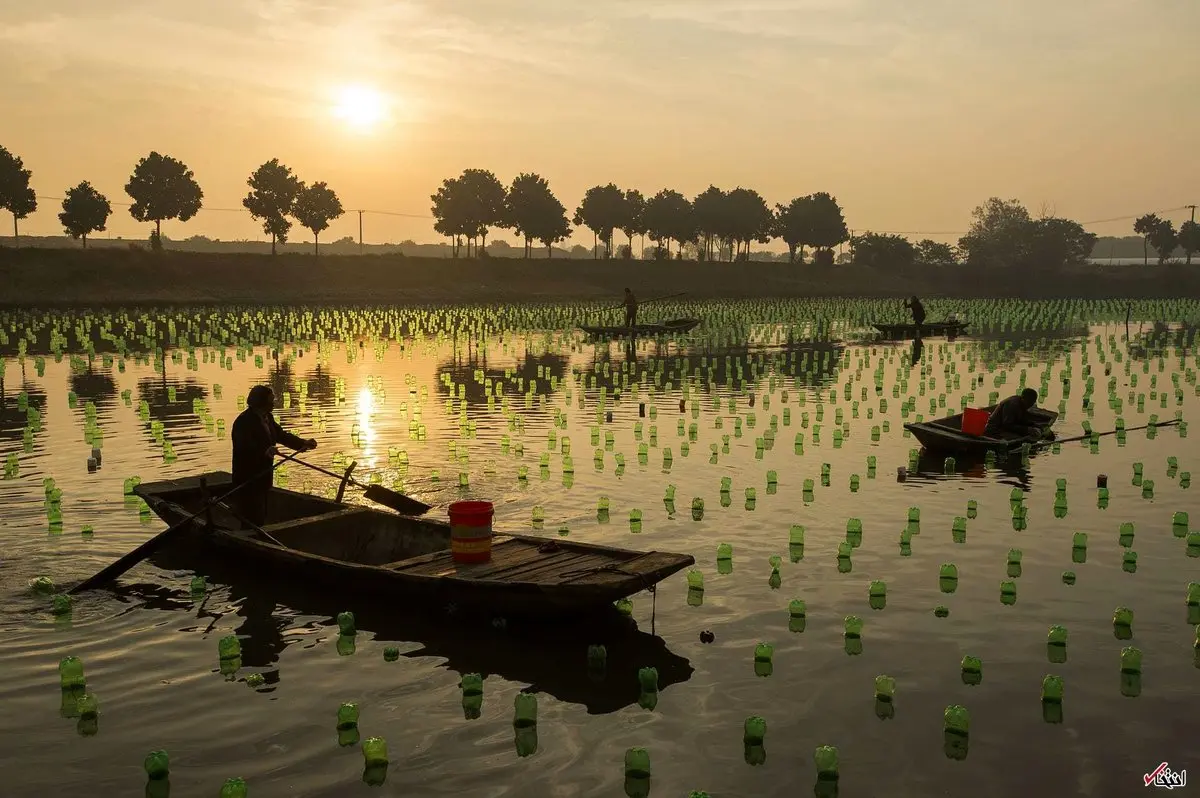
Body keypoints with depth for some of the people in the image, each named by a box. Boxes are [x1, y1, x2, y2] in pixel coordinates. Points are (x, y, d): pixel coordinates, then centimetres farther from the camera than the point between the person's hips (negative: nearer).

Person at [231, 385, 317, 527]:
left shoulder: (267, 418, 9)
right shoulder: (244, 422, -21)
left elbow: (281, 435, 16)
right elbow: (246, 447, -34)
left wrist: (303, 443, 7)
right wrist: (265, 452, -50)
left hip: (262, 477, 10)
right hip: (248, 480, -10)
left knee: (261, 519, 16)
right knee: (253, 520, -9)